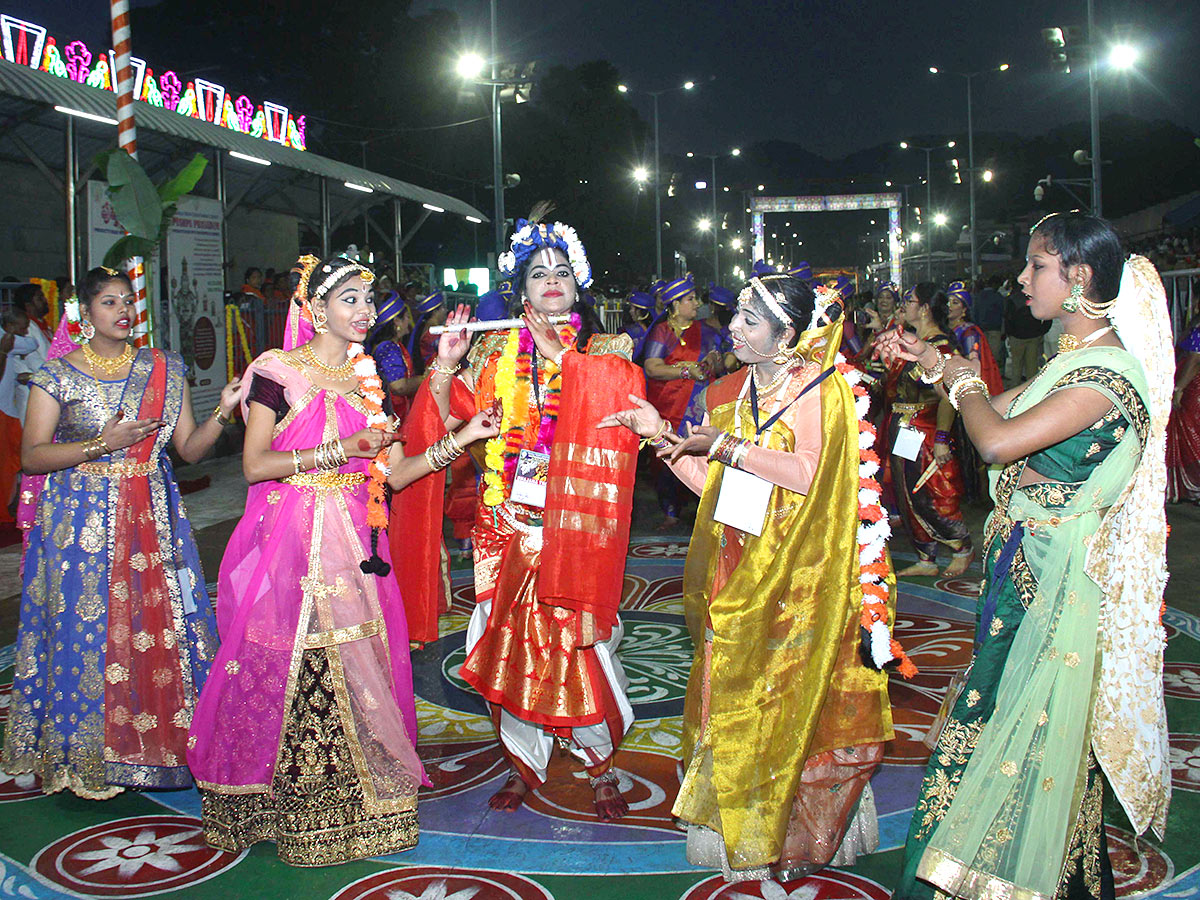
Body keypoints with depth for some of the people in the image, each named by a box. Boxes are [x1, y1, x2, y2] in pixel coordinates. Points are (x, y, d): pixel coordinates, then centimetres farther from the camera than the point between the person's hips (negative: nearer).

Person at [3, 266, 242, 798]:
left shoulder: (164, 370, 9)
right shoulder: (57, 376, 1)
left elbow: (189, 449, 6)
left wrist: (223, 411, -10)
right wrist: (104, 444, -14)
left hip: (155, 521, 2)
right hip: (83, 524, -2)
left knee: (162, 629, 1)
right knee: (89, 635, 0)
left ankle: (164, 745, 14)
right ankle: (90, 757, 14)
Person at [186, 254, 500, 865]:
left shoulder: (369, 380, 14)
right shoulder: (280, 372, -3)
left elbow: (394, 473, 10)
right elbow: (254, 465, -12)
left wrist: (462, 438, 1)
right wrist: (342, 450, -16)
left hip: (355, 543, 5)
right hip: (293, 540, -5)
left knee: (355, 668, 5)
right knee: (290, 666, -3)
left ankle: (354, 799, 15)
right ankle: (287, 803, 11)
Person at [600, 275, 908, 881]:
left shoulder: (818, 388, -7)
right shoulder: (729, 393, 11)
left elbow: (810, 473, -20)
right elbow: (709, 484, 9)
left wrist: (726, 445, -19)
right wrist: (662, 435, 0)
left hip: (797, 577, -5)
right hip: (736, 574, 5)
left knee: (789, 700, 1)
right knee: (734, 699, 8)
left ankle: (796, 836, 17)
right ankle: (739, 826, 21)